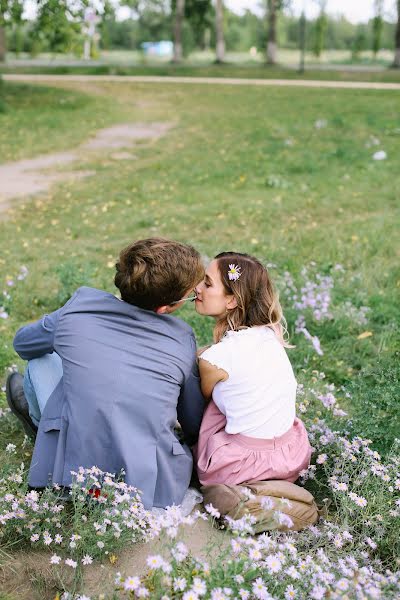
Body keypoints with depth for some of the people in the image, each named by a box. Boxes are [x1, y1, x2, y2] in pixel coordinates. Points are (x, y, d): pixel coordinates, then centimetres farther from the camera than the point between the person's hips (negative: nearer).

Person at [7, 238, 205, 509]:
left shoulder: (80, 306, -4)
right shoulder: (183, 339, -4)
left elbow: (23, 344, 18)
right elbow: (195, 428, 5)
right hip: (158, 493, 1)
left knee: (42, 360, 15)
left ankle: (40, 417, 48)